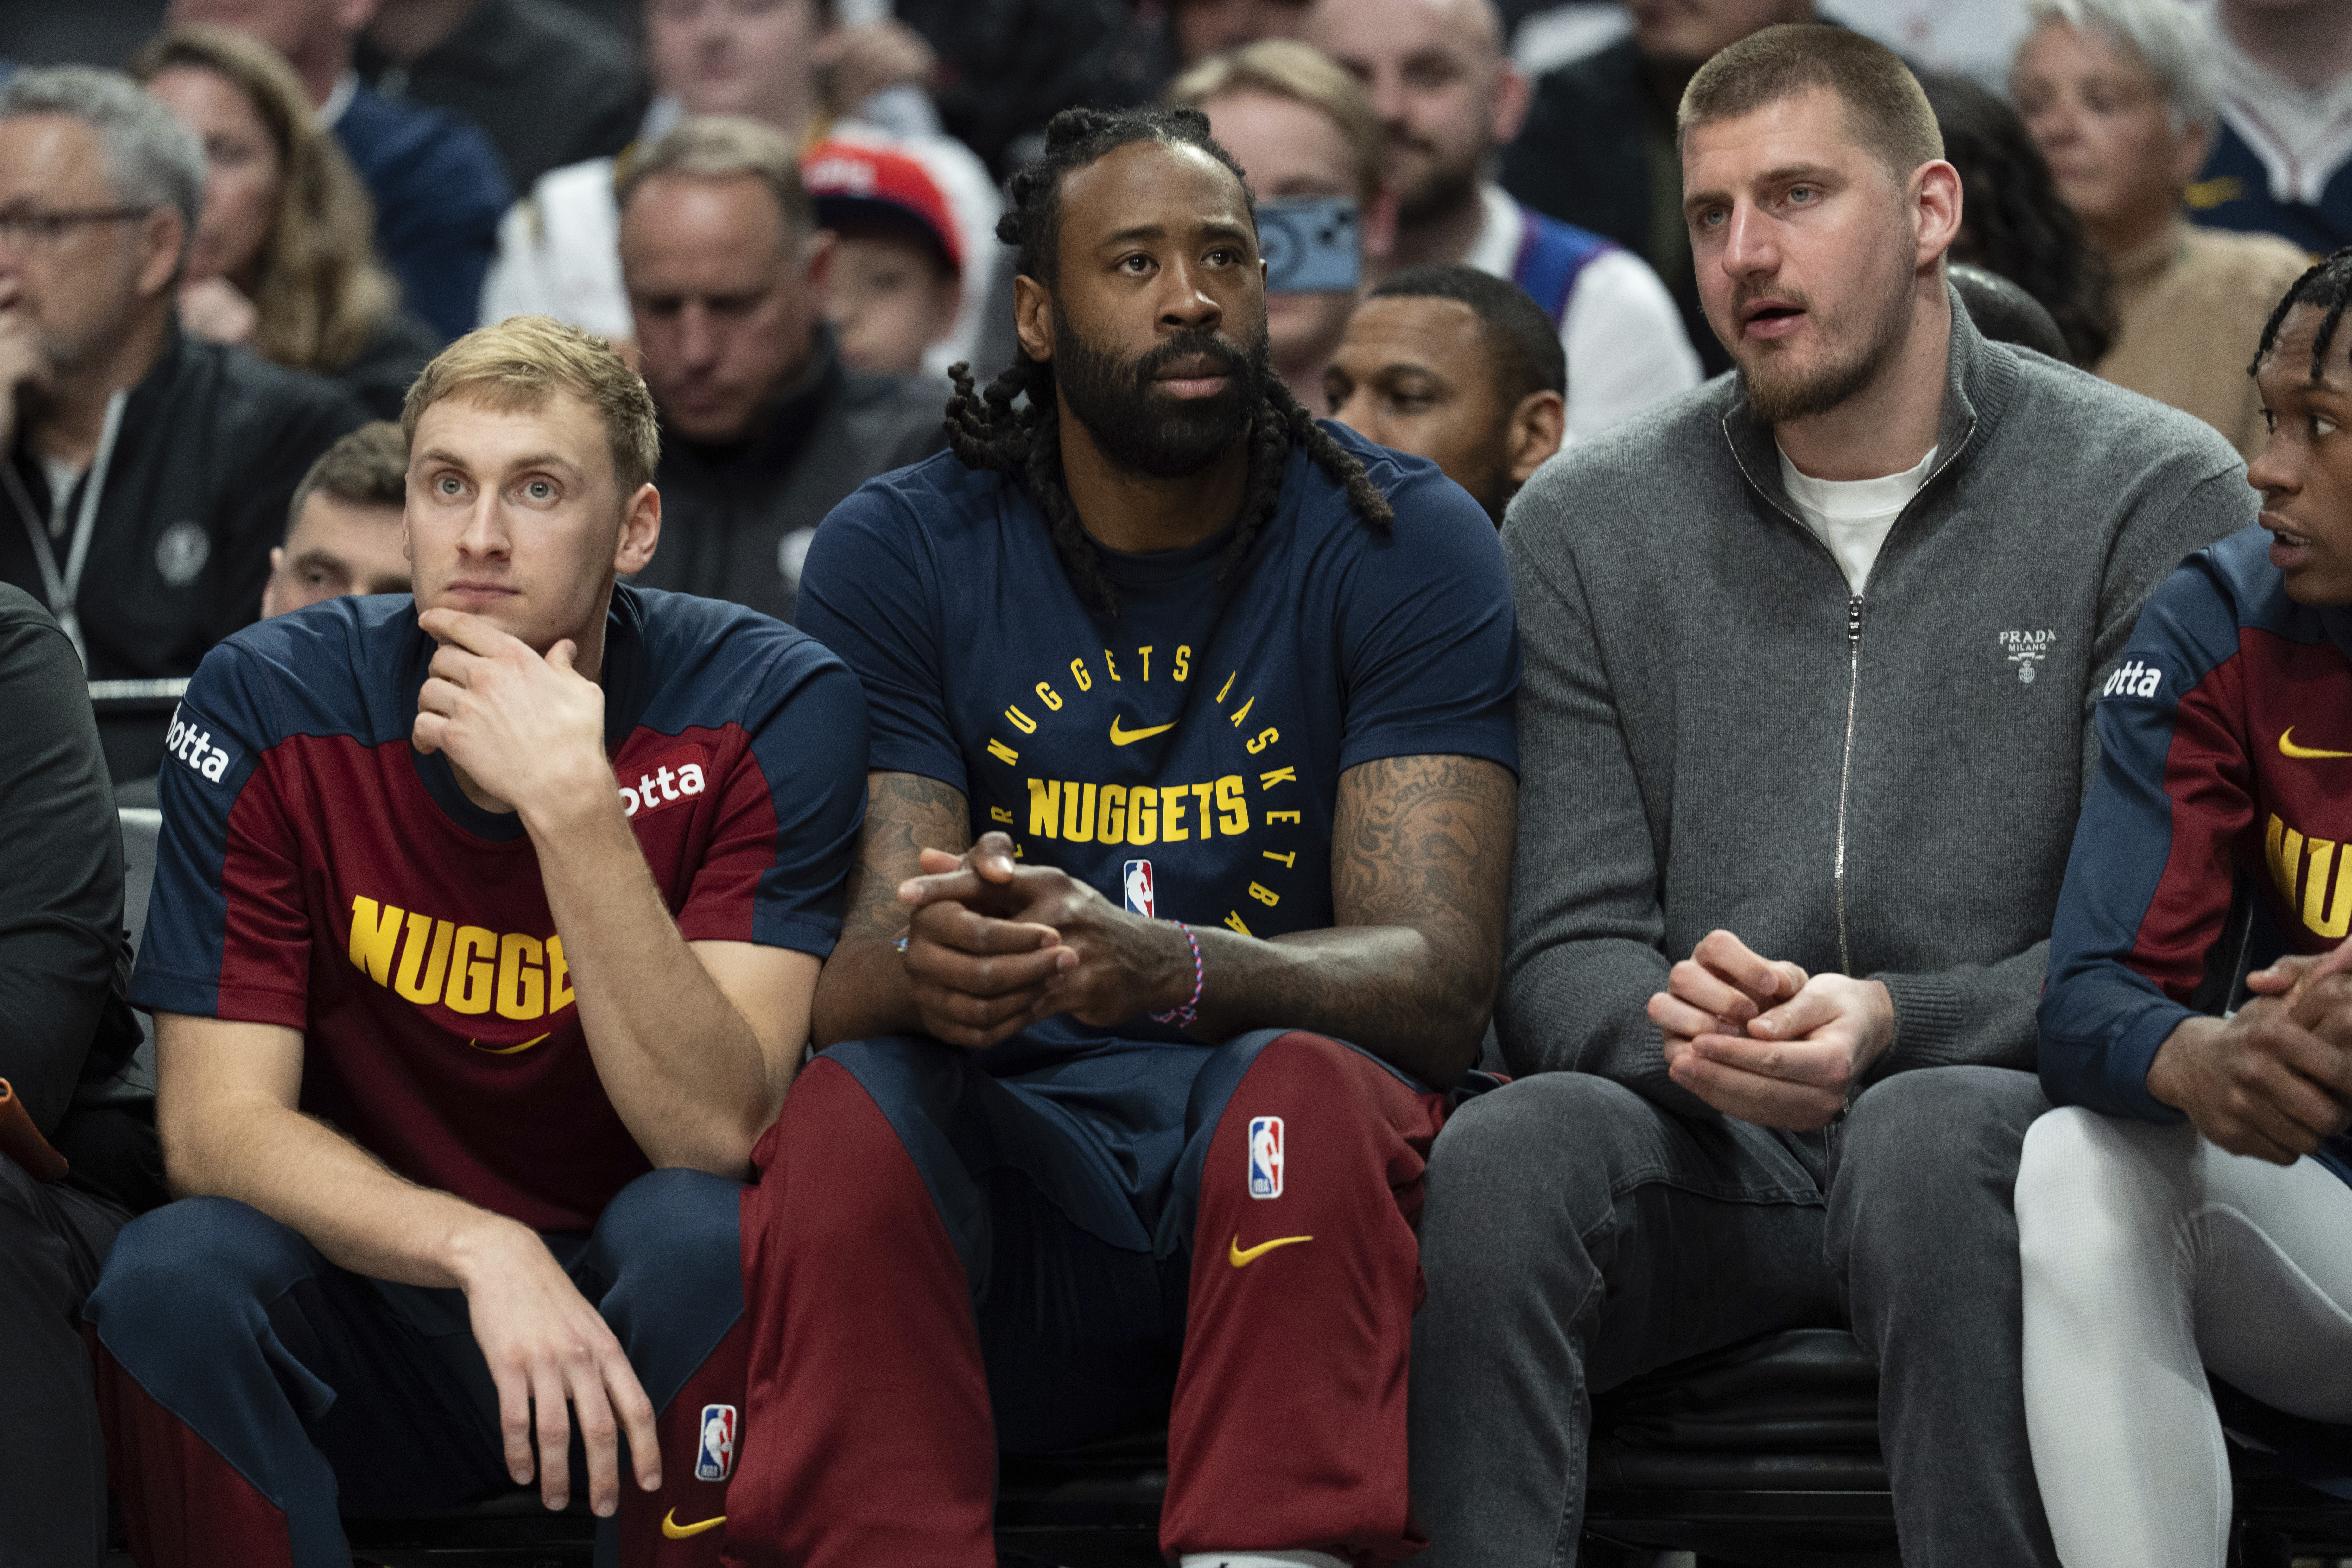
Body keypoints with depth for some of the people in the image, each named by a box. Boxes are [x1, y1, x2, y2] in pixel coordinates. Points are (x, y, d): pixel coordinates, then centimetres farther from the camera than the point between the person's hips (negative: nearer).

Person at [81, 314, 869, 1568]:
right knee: (174, 1272, -29)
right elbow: (218, 1122, -13)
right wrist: (481, 1252, -32)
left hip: (637, 1321, -1)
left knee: (703, 1233, -33)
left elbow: (714, 1131, -20)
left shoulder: (771, 706, -11)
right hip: (378, 1294, 1)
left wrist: (571, 804, -31)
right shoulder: (269, 702, -7)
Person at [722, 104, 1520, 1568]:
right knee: (844, 1116, -30)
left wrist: (1166, 970, -32)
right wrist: (926, 964, -31)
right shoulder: (896, 553, 5)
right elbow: (851, 970, -3)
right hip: (1004, 1174, 1)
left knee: (1310, 1091, -34)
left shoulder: (1404, 541, 0)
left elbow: (1438, 974, -10)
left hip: (1280, 1174, -1)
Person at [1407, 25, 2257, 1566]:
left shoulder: (2156, 497, 1)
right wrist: (1672, 1024, -19)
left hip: (2000, 1108, -2)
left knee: (1931, 1137, -37)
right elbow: (1563, 957, 7)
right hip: (1707, 1148, 2)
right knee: (1506, 1153, -31)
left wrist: (1896, 1024, -22)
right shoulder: (1588, 527, 11)